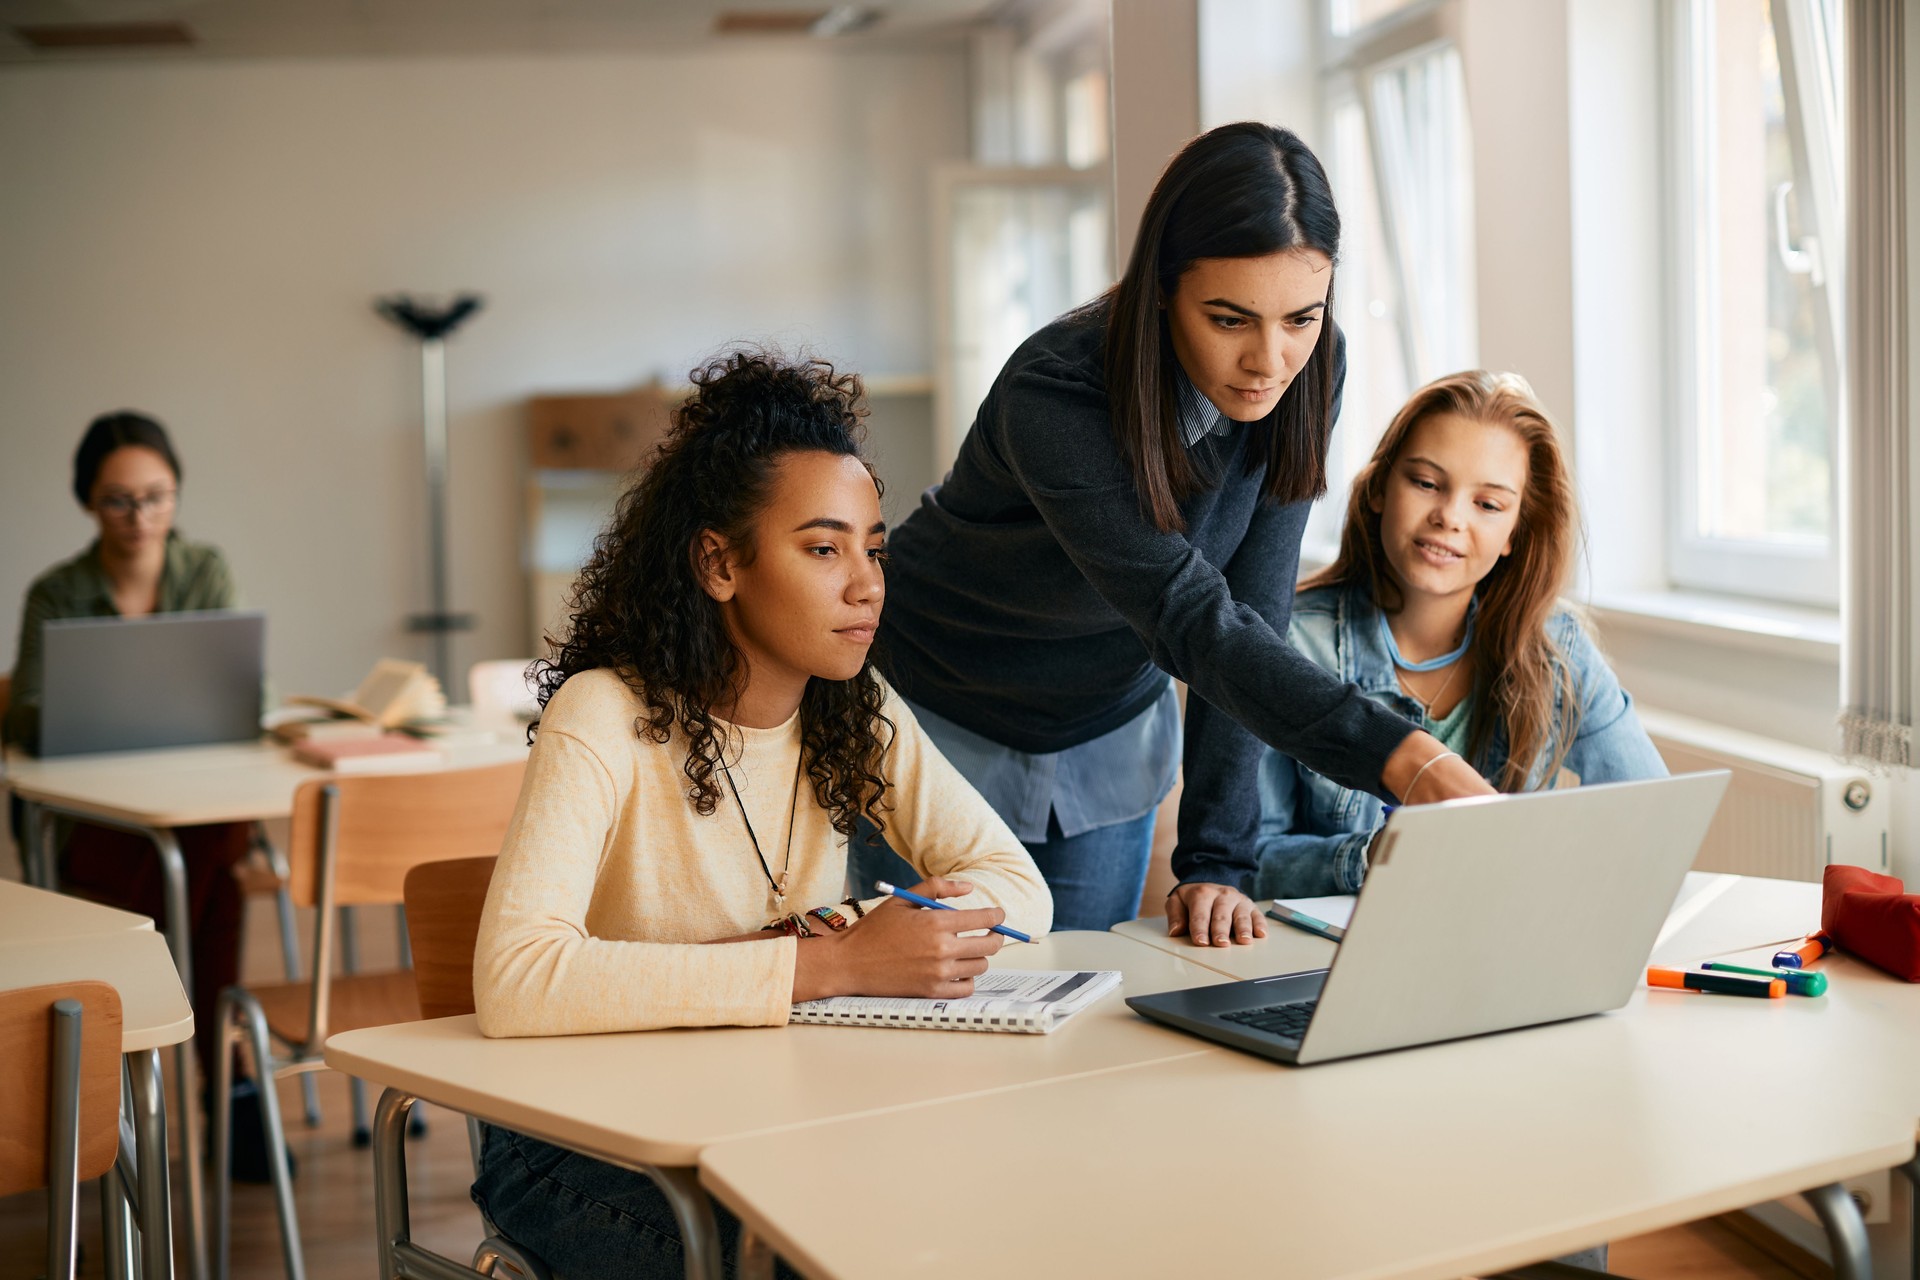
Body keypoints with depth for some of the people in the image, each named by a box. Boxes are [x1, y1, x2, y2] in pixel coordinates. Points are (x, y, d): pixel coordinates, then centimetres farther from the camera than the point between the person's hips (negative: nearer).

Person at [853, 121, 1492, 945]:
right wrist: (1398, 757, -53)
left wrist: (1216, 861, -20)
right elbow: (1193, 622, -40)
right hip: (945, 721, -4)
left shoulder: (1309, 375, -17)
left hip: (1109, 724, 4)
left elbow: (1252, 613, -16)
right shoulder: (1054, 399, -34)